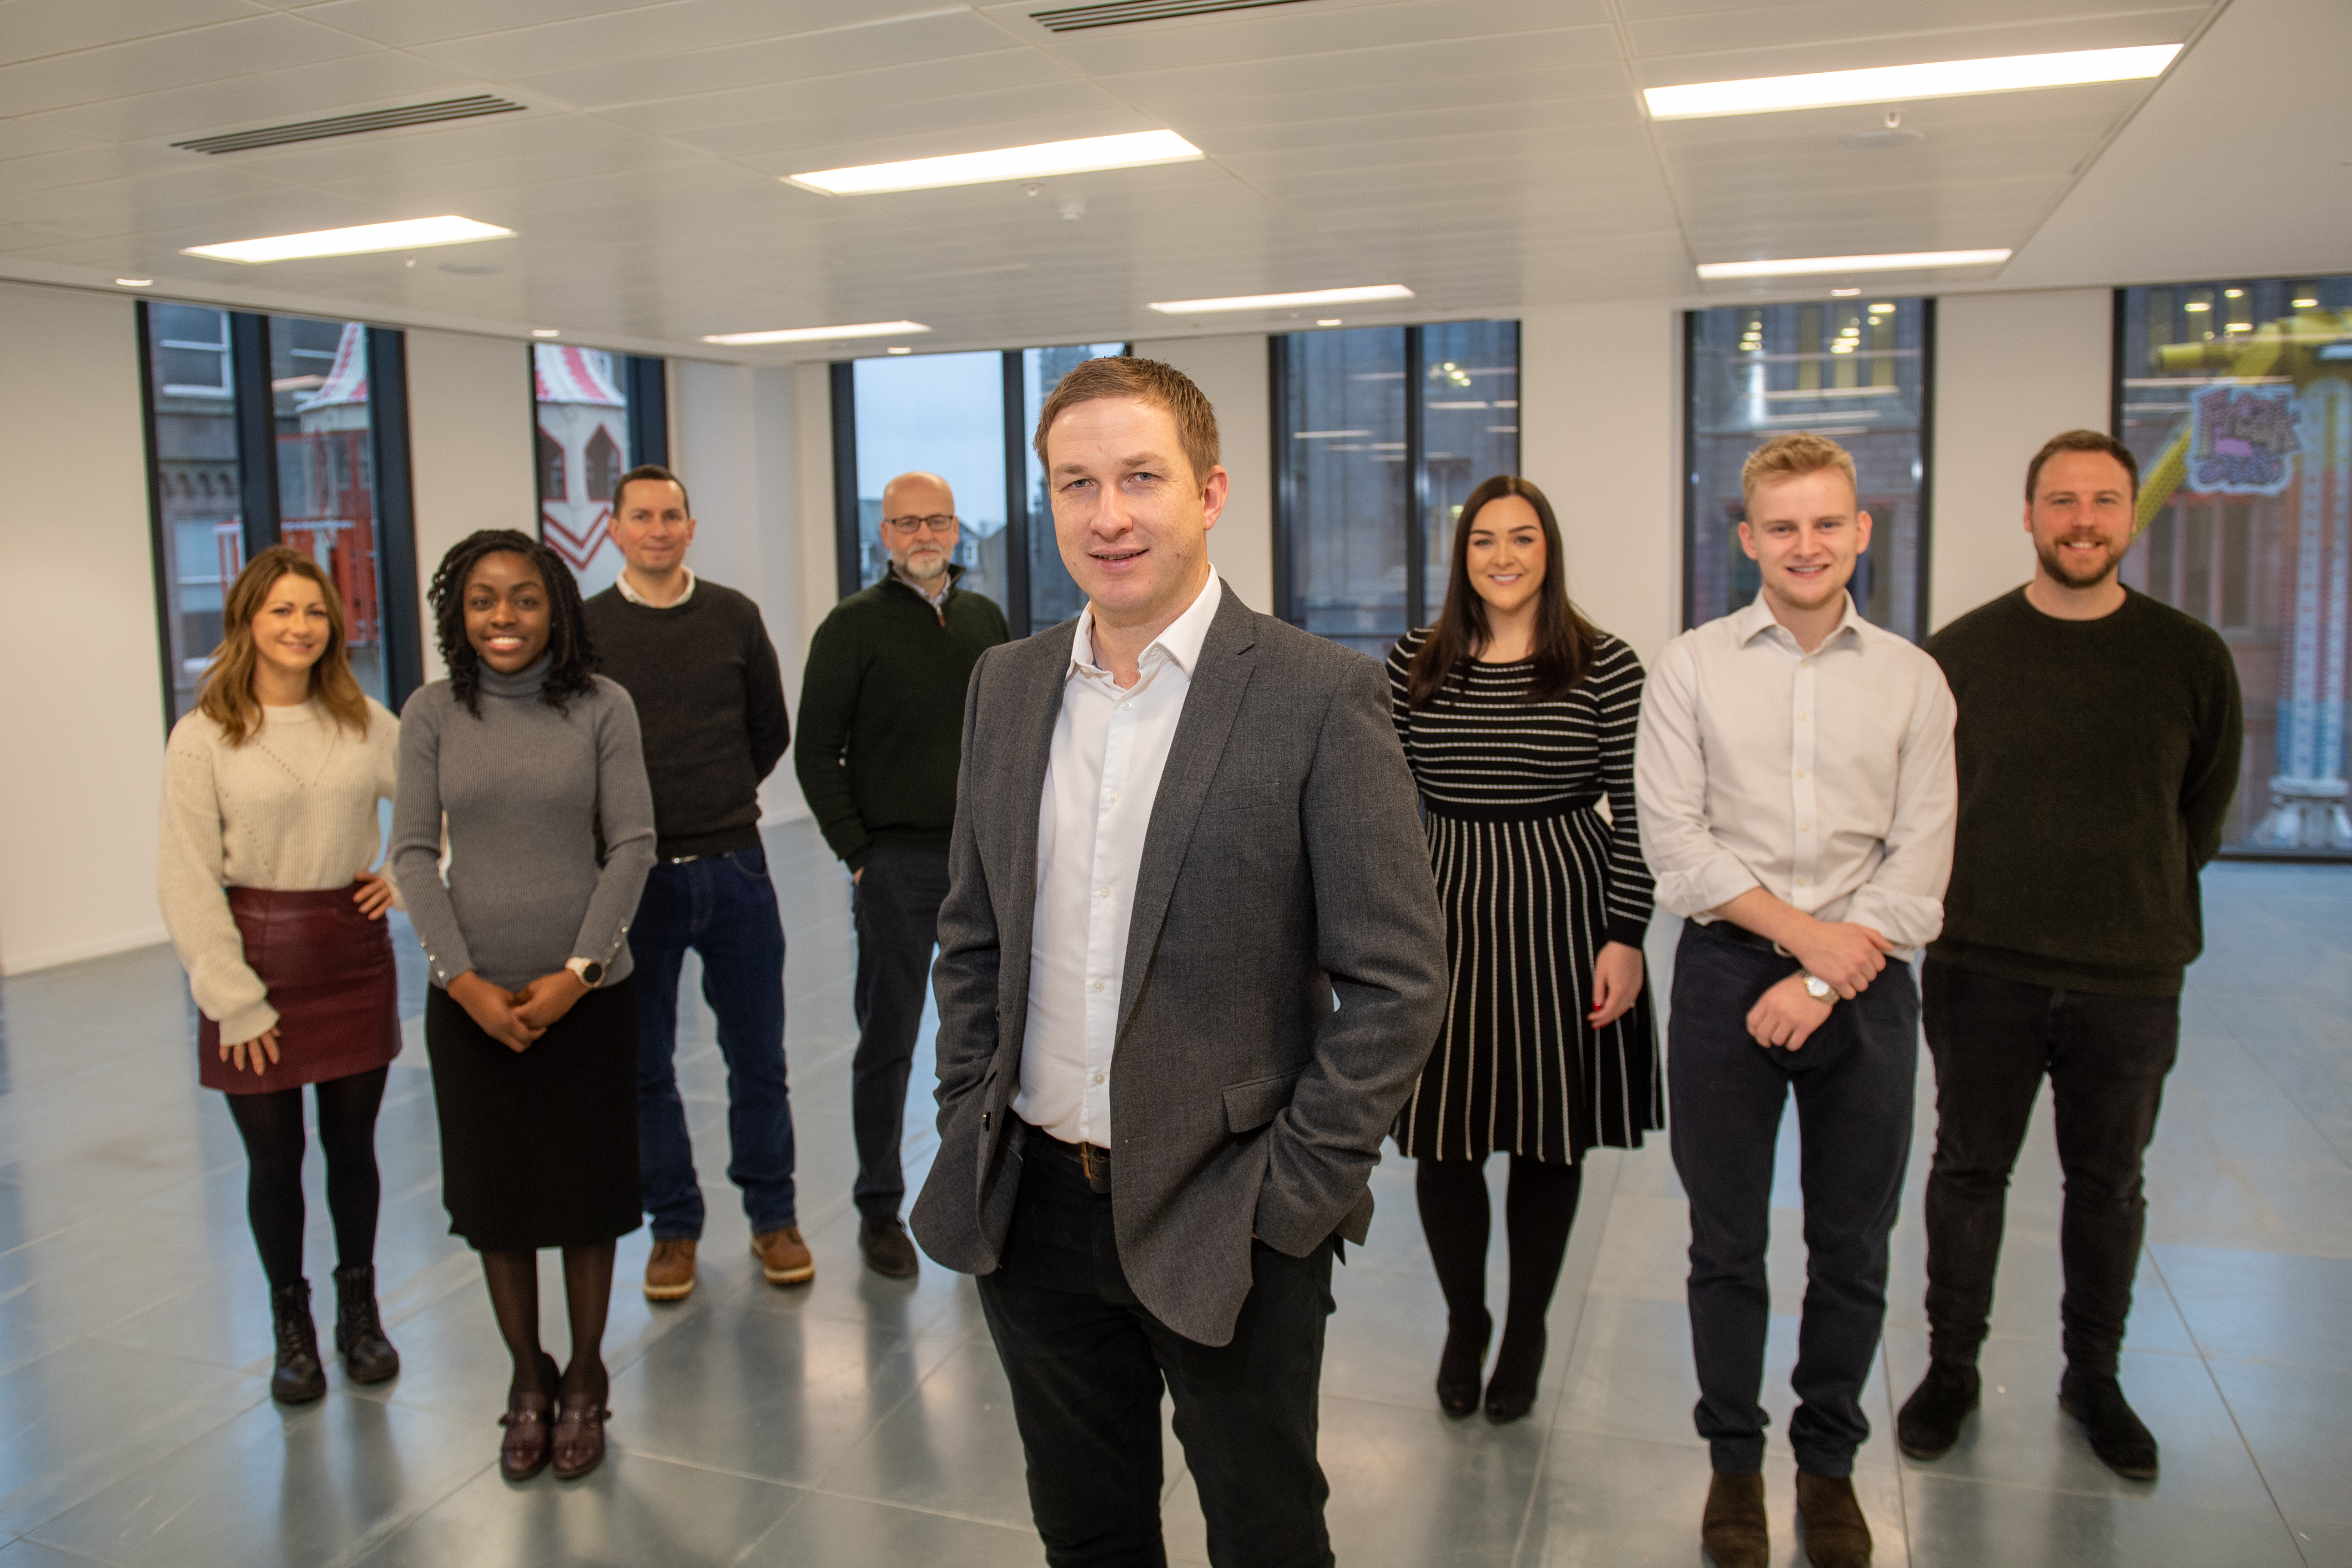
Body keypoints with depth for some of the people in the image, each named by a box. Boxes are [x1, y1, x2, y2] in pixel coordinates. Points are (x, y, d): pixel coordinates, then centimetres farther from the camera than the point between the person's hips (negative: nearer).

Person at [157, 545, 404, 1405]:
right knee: (274, 1157, 8)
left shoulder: (365, 720, 2)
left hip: (355, 953, 2)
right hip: (259, 957, -2)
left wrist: (406, 874, 2)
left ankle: (359, 1310, 30)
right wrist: (233, 1000, -11)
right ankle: (292, 1326, 27)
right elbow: (186, 880, -8)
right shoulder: (204, 736, -7)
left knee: (352, 1144, 12)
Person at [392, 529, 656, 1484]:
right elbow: (413, 852, -1)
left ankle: (583, 1382, 27)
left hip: (588, 995, -1)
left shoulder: (601, 707, -4)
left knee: (586, 1193, 9)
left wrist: (575, 973, -11)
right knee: (495, 1197, 11)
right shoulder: (432, 715, 0)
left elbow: (632, 846, -5)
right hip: (471, 998, 1)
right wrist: (467, 981, -9)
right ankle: (526, 1381, 29)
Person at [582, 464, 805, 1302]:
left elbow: (771, 730, 14)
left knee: (758, 1058, 8)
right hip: (634, 875, -1)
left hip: (732, 864, 1)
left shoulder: (734, 616, 5)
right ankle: (674, 1224, 24)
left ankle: (772, 1215, 23)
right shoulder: (585, 628, 0)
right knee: (645, 1067, 8)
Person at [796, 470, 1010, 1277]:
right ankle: (879, 1209, 17)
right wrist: (857, 854, -8)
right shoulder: (854, 626, -4)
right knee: (887, 1042, 4)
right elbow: (816, 752, -4)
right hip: (896, 862, -4)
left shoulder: (985, 618, 10)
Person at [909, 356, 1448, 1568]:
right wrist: (967, 1131, 5)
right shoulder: (1007, 683, 4)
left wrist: (1290, 1198, -13)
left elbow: (1396, 981, -12)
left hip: (1224, 1229, -4)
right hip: (1031, 1205, 5)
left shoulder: (1321, 695, -13)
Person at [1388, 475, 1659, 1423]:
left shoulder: (1605, 668, -2)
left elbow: (1634, 814, -2)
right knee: (1442, 1142, 6)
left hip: (1560, 924, -1)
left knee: (1551, 1143, 10)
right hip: (1442, 924, 1)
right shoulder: (1414, 666, 3)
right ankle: (1463, 1322, 31)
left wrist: (1624, 938, -7)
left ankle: (1527, 1332, 32)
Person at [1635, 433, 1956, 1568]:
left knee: (1853, 1248, 11)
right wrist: (1798, 927, -12)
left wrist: (1826, 981, -9)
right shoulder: (1691, 668, 1)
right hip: (1727, 972, -1)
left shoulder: (1912, 679, 5)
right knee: (1726, 1242, 8)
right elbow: (1672, 838, -5)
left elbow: (1920, 862, 0)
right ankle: (1734, 1460, 27)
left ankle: (1829, 1462, 31)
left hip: (1864, 982, 1)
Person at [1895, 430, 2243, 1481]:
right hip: (1984, 967, -1)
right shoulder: (1960, 652, -3)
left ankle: (2093, 1377, 33)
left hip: (2131, 978, 1)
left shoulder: (2191, 658, -1)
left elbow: (2204, 811, 11)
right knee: (1970, 1172, 10)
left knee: (2108, 1185, 14)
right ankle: (1950, 1369, 26)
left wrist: (2138, 906, 10)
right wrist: (1975, 899, 5)